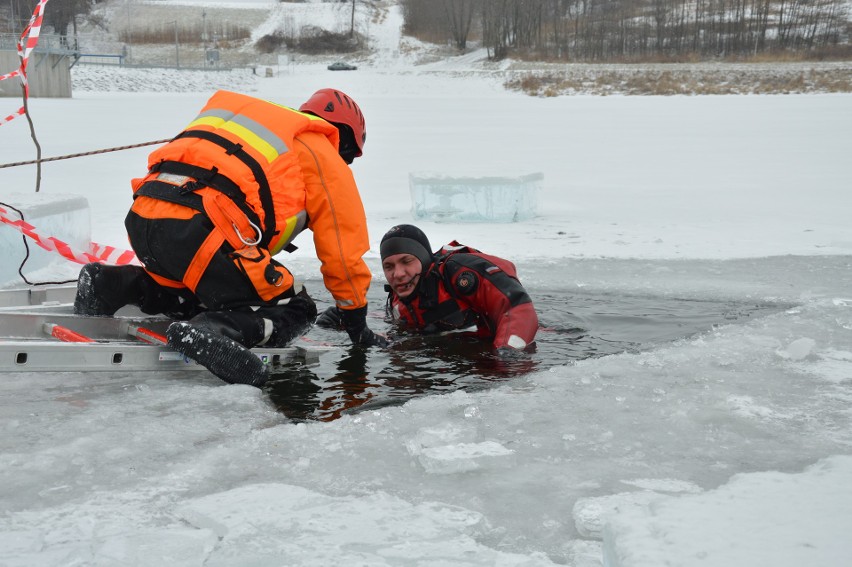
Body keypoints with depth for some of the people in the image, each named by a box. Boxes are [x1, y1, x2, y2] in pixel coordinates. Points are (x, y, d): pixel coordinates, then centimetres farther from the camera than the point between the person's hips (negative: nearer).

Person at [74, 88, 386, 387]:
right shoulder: (323, 156, 15)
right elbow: (343, 248, 16)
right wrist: (357, 323, 27)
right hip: (199, 230, -8)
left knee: (207, 291, 31)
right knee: (294, 310, 5)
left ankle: (114, 285, 11)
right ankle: (211, 331, -23)